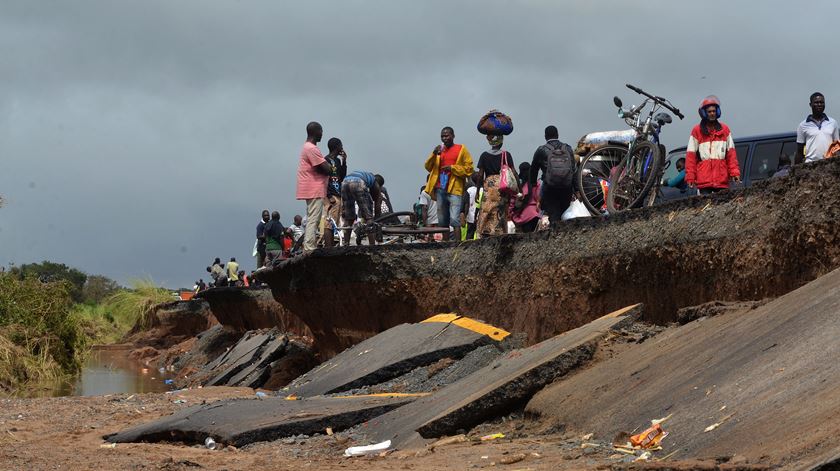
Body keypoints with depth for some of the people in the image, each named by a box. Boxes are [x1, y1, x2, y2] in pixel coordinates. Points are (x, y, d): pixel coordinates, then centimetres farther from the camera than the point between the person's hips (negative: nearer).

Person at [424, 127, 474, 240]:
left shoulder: (461, 149, 6)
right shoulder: (440, 150, 19)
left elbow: (469, 169, 0)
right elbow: (428, 167, 12)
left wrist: (452, 168, -11)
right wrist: (434, 154, -4)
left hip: (454, 189, -5)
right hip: (440, 189, 5)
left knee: (454, 220, -15)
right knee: (442, 221, 4)